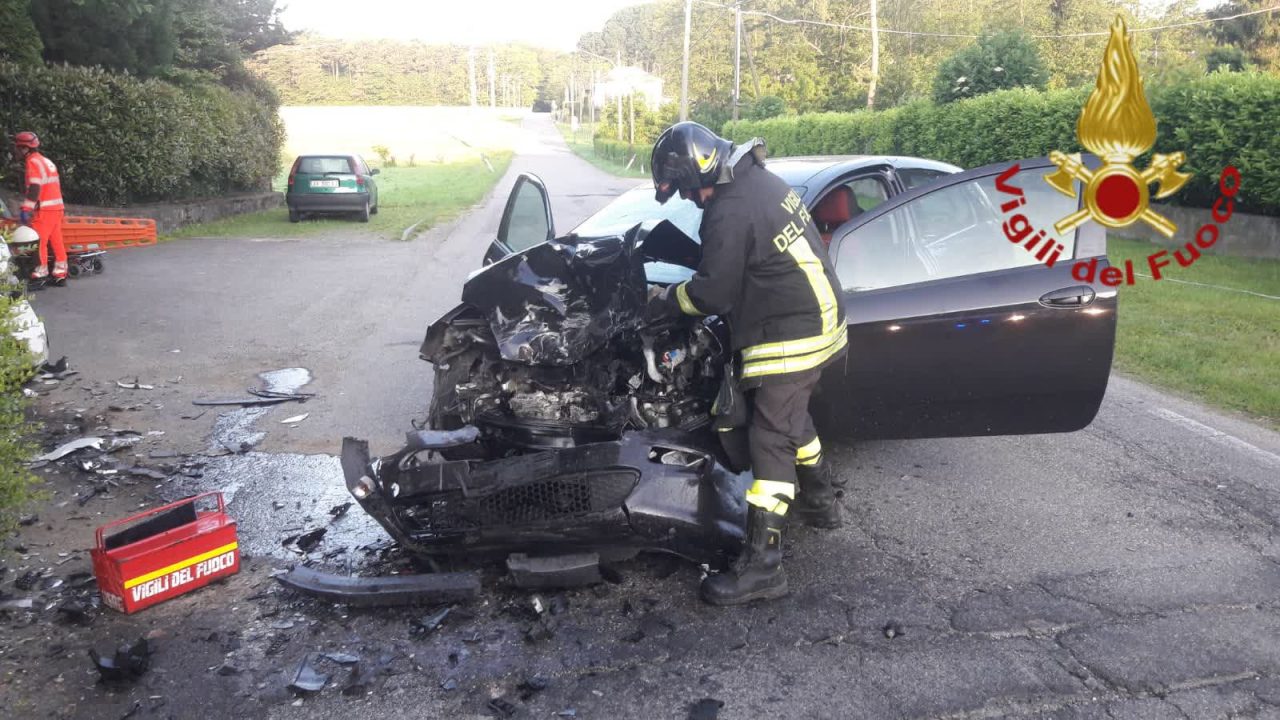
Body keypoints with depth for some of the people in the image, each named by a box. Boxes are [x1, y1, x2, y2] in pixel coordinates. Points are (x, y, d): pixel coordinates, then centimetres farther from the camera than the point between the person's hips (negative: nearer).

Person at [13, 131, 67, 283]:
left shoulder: (33, 162, -8)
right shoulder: (46, 161, 20)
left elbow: (34, 188, -18)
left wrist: (26, 209, -19)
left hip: (44, 209, -9)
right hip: (57, 207, 9)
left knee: (38, 240, -5)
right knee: (56, 239, 9)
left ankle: (41, 270, -5)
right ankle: (61, 270, 10)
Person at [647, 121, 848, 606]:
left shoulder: (731, 211, -21)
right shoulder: (762, 182, 10)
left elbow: (713, 292, -18)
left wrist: (665, 300, -2)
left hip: (790, 338, -10)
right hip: (818, 321, 10)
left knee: (770, 439, -9)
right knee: (791, 419, 26)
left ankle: (762, 565, -5)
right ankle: (819, 502, 45)